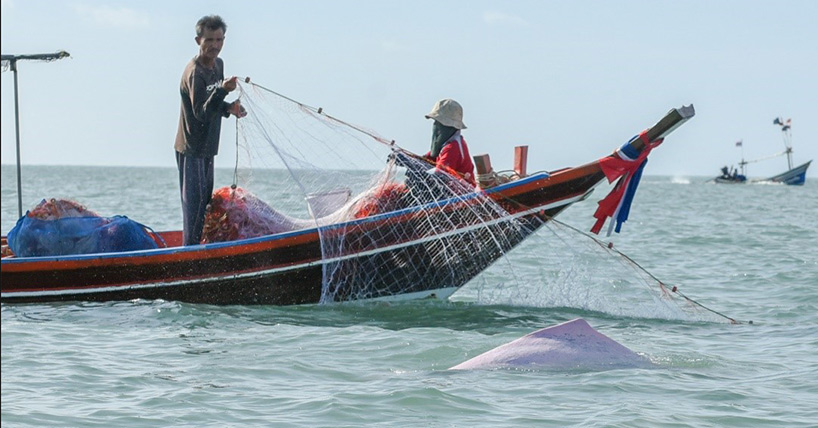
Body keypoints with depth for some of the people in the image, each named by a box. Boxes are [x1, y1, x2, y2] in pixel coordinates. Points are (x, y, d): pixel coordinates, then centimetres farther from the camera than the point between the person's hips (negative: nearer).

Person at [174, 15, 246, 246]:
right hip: (191, 148, -9)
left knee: (205, 199, 14)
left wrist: (229, 108, -1)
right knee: (195, 200, -10)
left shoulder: (218, 64, 7)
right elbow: (201, 112, -29)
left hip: (207, 147, 9)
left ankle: (197, 246, 23)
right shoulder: (195, 73, -21)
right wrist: (223, 90, -42)